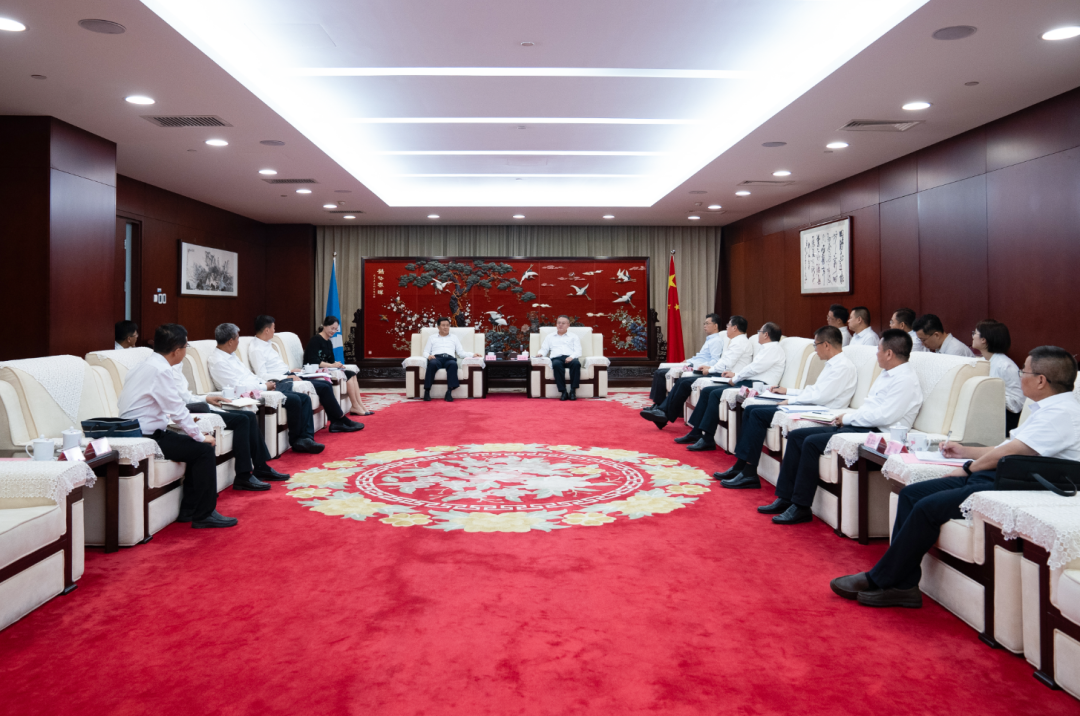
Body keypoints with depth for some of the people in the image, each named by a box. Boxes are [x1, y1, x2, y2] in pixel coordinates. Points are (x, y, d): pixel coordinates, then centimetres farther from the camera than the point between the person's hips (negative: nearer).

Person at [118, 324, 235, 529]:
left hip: (137, 433, 10)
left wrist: (185, 420, 15)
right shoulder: (160, 370, -19)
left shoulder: (147, 365, 13)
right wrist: (200, 436, -8)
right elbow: (177, 411, -18)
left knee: (197, 444, 12)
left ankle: (188, 511, 15)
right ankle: (203, 515, -2)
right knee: (204, 449, -10)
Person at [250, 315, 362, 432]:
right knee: (324, 387, -13)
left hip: (287, 376, 10)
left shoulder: (266, 344, 15)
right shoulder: (256, 349, -14)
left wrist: (290, 371, 11)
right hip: (281, 383, -10)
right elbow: (262, 376, -20)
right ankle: (343, 421, 1)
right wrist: (288, 377, -20)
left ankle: (336, 423, 1)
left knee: (326, 384, 1)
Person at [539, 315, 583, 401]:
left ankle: (573, 391, -35)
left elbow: (578, 351, 11)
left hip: (570, 358, 0)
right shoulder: (550, 336, 30)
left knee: (576, 363, -38)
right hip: (556, 358, 0)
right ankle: (563, 392, -38)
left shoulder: (573, 336, 24)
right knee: (556, 364, -39)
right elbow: (544, 349, 23)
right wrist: (540, 354, -3)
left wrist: (572, 357, -12)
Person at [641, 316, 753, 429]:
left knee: (686, 383, -15)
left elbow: (726, 365, -20)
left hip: (725, 378, -10)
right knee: (682, 381, 1)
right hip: (720, 374, 10)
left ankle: (666, 415, -8)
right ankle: (662, 410, -4)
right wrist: (709, 367, 11)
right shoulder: (736, 341, 21)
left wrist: (709, 370, -5)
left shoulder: (740, 342, -11)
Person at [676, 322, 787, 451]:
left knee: (716, 394, -24)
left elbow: (755, 368, -15)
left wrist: (735, 378, -6)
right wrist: (735, 374, 13)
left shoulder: (773, 348, -6)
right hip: (748, 383, 11)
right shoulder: (765, 348, 25)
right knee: (706, 391, 2)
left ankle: (708, 440, -22)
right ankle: (696, 433, 0)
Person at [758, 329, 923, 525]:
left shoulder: (905, 380, -12)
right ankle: (785, 498, 0)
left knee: (812, 442, -23)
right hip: (859, 426, 11)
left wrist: (848, 418, -10)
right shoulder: (887, 373, 19)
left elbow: (885, 416, -22)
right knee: (796, 435, 0)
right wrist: (848, 418, 3)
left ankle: (801, 507, -15)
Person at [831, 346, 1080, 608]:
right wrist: (966, 451, 31)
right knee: (910, 494, -1)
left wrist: (969, 468, -3)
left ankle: (878, 580, -8)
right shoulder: (1046, 409, 22)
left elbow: (1011, 451, -15)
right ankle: (903, 585, -5)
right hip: (995, 477, 11)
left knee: (929, 507, -21)